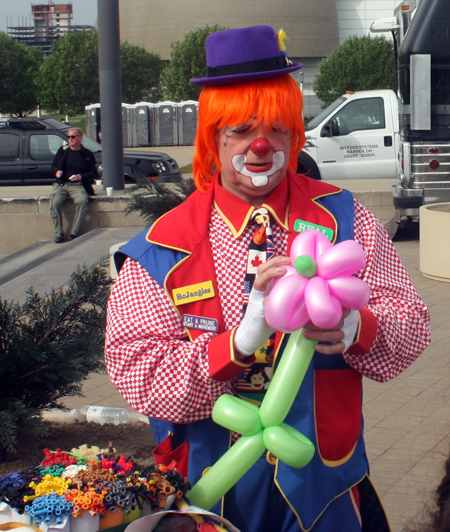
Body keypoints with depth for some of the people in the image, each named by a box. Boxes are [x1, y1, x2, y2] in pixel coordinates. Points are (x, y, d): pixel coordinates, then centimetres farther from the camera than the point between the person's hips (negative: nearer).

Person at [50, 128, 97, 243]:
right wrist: (56, 172, 0)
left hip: (77, 185, -2)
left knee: (82, 201, -35)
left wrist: (82, 177, -9)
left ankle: (75, 233, -28)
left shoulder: (87, 154, 12)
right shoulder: (62, 151, 16)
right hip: (61, 184, 2)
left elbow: (93, 173, 11)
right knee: (55, 203, -30)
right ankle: (58, 234, -20)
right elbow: (54, 165, 24)